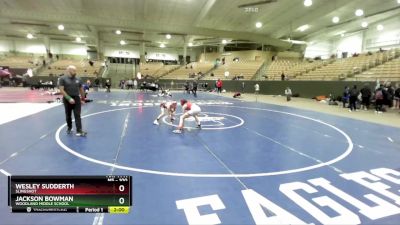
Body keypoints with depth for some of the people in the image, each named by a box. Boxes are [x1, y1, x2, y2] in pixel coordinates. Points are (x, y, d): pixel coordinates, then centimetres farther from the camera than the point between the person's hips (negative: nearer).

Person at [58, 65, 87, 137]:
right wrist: (69, 98, -19)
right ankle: (69, 128, 33)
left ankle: (79, 131, -8)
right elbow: (61, 90, -12)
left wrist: (83, 99, 16)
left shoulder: (78, 79, 6)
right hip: (67, 99, -2)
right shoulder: (63, 79, -5)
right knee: (68, 115, 13)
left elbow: (81, 90, 14)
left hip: (77, 99, 2)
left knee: (77, 115, -5)